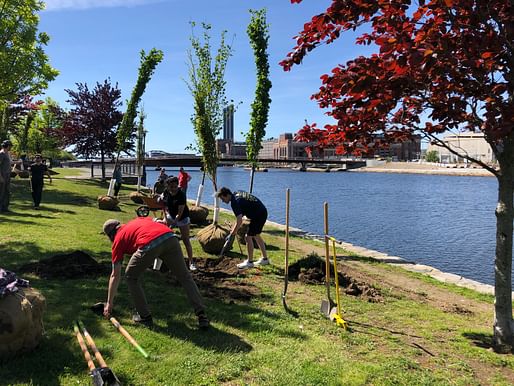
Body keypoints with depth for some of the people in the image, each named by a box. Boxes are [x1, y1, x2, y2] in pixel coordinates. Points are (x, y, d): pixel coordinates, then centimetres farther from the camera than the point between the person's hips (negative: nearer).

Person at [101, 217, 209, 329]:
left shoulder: (118, 239, 27)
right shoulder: (138, 220, 39)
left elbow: (115, 275, 28)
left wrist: (109, 303, 35)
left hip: (149, 245, -4)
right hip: (170, 237, 4)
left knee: (131, 277, 24)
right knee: (185, 277, 20)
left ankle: (144, 317, 27)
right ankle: (202, 316, 17)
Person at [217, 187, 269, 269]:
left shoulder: (234, 202, -20)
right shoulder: (237, 193, 8)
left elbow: (239, 221, -24)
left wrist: (231, 234, -15)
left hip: (258, 215, -10)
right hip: (263, 212, 10)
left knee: (248, 236, -3)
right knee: (256, 235, 20)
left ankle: (250, 262, 8)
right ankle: (265, 259, 28)